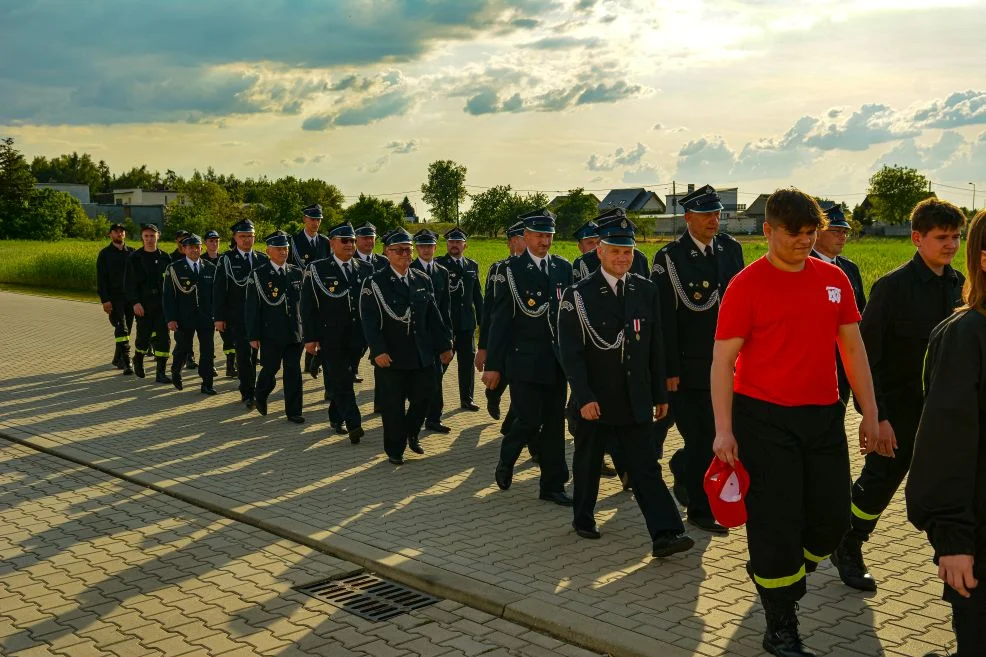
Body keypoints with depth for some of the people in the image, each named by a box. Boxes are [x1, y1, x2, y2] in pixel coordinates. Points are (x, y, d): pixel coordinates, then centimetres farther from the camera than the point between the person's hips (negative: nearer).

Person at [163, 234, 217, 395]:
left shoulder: (210, 268, 6)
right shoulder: (174, 268, -2)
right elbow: (169, 296, -4)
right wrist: (170, 319, -11)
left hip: (206, 317, 2)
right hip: (184, 317, -2)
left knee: (207, 350, 0)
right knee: (182, 348, 11)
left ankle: (207, 384, 7)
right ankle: (176, 374, 38)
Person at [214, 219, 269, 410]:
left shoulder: (262, 259, 8)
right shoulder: (226, 259, -1)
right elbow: (219, 290, -3)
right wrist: (219, 317, -8)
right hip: (237, 316, -3)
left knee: (252, 353, 10)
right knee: (243, 353, -9)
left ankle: (247, 391, 23)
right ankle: (248, 393, -8)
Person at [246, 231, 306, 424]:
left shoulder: (297, 273, 8)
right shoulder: (258, 275, -4)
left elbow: (304, 301, 11)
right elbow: (252, 308, -5)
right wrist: (253, 336, -8)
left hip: (295, 332, 3)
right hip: (271, 334, -3)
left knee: (293, 371, 3)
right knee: (270, 369, 8)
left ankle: (293, 411, 9)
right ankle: (260, 397, 36)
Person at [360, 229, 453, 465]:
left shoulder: (423, 280, 8)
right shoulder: (375, 283, -6)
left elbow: (434, 316, 10)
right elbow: (369, 320, -11)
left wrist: (444, 345, 6)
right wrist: (378, 350, -21)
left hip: (422, 356, 4)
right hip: (391, 357, -4)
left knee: (423, 398, 10)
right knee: (393, 406, 5)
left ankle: (411, 434, 37)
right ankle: (395, 450, 21)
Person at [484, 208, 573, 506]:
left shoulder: (564, 267, 7)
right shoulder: (511, 270, -6)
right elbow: (499, 320, -7)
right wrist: (493, 364, -10)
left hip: (557, 360, 4)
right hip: (524, 361, -4)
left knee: (554, 423, 8)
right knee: (528, 421, -4)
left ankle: (553, 486, 17)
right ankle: (505, 461, 26)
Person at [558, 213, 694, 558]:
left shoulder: (646, 290, 4)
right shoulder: (578, 295, -8)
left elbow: (656, 347, 8)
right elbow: (570, 353, -10)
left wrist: (660, 394, 7)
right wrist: (584, 397, -17)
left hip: (635, 400, 2)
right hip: (594, 401, -2)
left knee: (646, 467, -1)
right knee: (588, 464, 13)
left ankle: (665, 533, -4)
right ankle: (583, 519, 31)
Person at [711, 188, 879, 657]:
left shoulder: (834, 279, 6)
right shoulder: (746, 285, -8)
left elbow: (853, 348, 12)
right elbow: (722, 361, -9)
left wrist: (869, 413, 9)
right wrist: (724, 429, -15)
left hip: (824, 416, 5)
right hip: (765, 419, -5)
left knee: (833, 518, 10)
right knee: (776, 525, 1)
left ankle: (783, 580, 39)